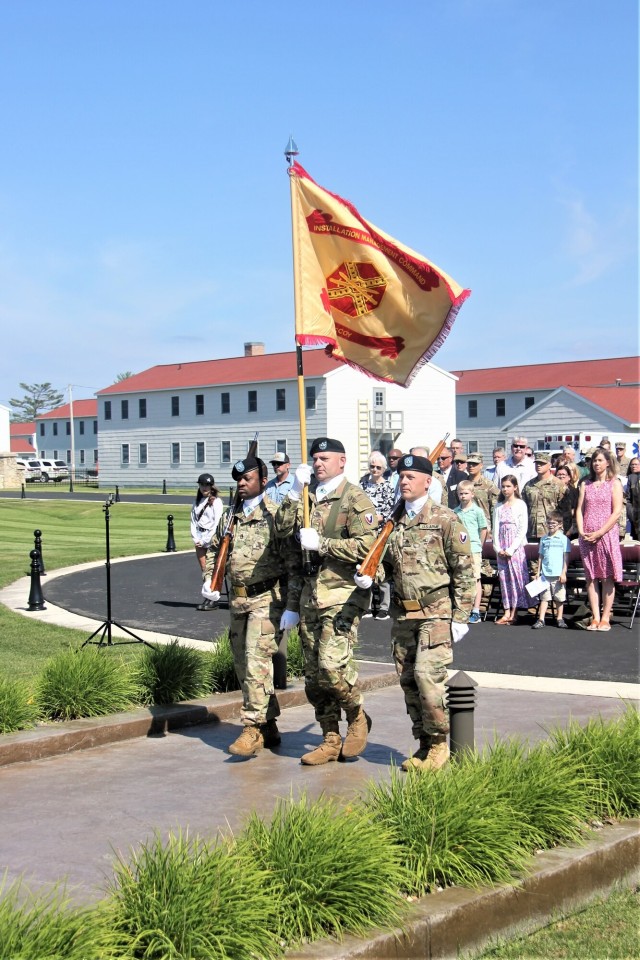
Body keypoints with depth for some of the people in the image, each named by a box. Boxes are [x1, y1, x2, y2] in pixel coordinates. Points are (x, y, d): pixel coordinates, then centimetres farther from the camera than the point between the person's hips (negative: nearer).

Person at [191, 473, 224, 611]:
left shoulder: (216, 501, -5)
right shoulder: (197, 501, 15)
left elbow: (217, 523, -10)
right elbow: (193, 520, 13)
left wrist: (205, 540, -10)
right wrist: (195, 538, 0)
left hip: (211, 539, -6)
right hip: (200, 540, 6)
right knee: (203, 570, 5)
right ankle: (206, 597, 8)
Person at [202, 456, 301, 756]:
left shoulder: (275, 515, -9)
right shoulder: (230, 517, 11)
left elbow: (294, 564, -12)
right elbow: (214, 549, 25)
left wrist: (292, 607, -17)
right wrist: (210, 580, 7)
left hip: (266, 600, -7)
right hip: (237, 600, 8)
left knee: (257, 662, -13)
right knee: (242, 665, 12)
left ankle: (253, 728, -7)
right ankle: (269, 728, 23)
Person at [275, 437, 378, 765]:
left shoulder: (355, 498, -4)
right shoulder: (307, 497, 16)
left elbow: (366, 545, -15)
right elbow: (282, 529, 5)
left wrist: (321, 544, -15)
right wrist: (294, 492, -5)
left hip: (342, 593, -7)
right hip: (310, 593, 7)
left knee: (332, 663, -19)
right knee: (313, 673, 8)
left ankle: (357, 717, 7)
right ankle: (331, 740, 18)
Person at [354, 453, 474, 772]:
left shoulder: (445, 519, -5)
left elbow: (464, 570, -5)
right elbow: (387, 564, 20)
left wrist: (460, 616, -9)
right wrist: (369, 576, -3)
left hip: (435, 612, -6)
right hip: (402, 613, 6)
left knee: (426, 673, -15)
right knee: (407, 680, 8)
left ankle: (439, 743, 2)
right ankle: (424, 744, 21)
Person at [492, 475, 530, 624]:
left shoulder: (520, 504, -2)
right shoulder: (499, 507, 12)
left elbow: (523, 529, -7)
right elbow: (495, 529, 9)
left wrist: (512, 549, -13)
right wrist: (498, 548, -4)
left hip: (516, 547, -4)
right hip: (502, 549, 4)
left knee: (516, 577, -6)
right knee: (504, 578, 3)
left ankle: (514, 613, -3)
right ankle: (506, 612, 4)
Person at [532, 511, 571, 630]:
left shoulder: (563, 539, -1)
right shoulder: (544, 540, 11)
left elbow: (566, 557, -2)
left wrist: (563, 573, -7)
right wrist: (538, 572, 9)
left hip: (558, 575, -3)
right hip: (545, 574, 3)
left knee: (559, 598, 5)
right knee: (544, 597, 2)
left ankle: (559, 619, 15)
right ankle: (541, 620, 0)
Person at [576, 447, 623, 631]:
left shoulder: (614, 483, 2)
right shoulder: (586, 484, 14)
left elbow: (616, 512, -6)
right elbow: (579, 510, 10)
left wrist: (599, 533, -13)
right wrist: (581, 531, -6)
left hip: (607, 534, -4)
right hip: (586, 537, 4)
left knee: (608, 577, -2)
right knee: (591, 577, 3)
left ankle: (605, 618, 0)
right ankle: (595, 618, 5)